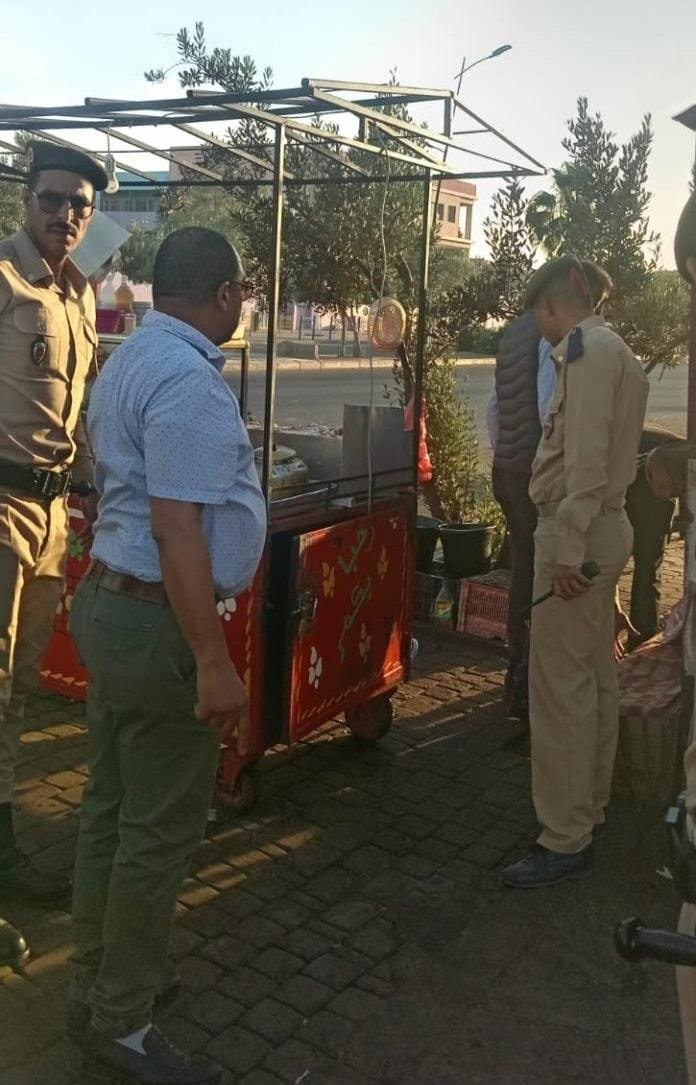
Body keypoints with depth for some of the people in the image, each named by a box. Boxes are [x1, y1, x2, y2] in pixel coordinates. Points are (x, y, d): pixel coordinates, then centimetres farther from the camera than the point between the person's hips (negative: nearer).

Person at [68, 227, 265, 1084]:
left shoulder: (131, 359, 13)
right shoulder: (187, 379, -19)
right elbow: (176, 528, -25)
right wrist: (213, 663, -25)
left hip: (110, 600, 10)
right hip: (156, 620, -10)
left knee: (111, 809, 18)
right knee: (160, 827, 3)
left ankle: (94, 988, 33)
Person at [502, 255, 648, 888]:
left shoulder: (588, 352, -13)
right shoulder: (615, 353, 18)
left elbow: (585, 459, -22)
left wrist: (567, 550, -23)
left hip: (578, 533, -11)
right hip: (605, 526, 11)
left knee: (560, 687, -7)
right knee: (595, 678, 16)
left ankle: (565, 840, -1)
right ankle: (589, 805, 27)